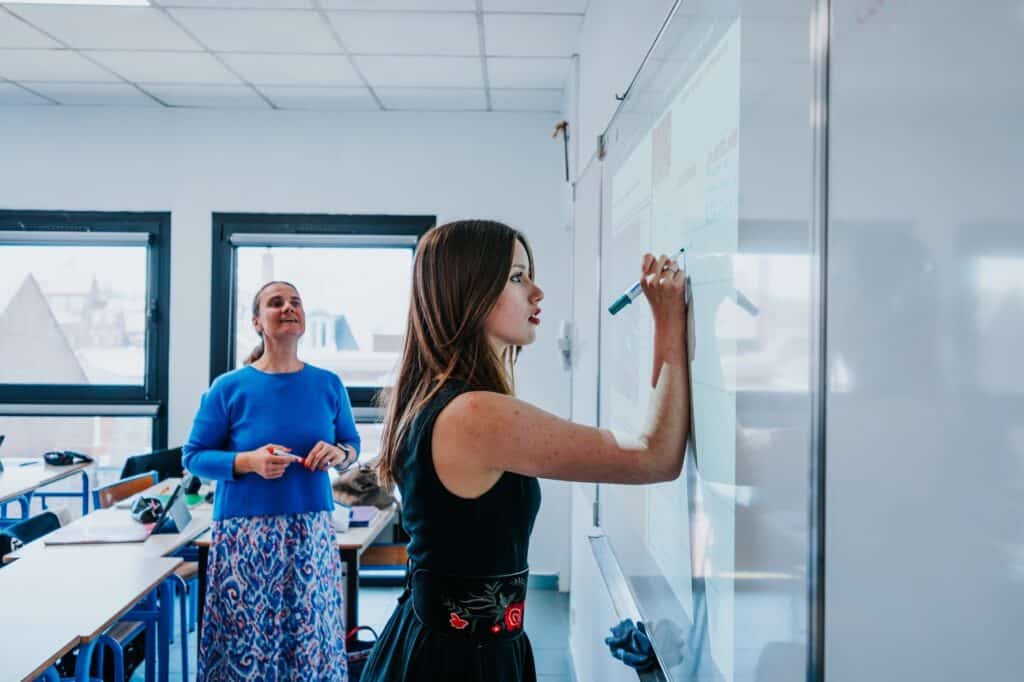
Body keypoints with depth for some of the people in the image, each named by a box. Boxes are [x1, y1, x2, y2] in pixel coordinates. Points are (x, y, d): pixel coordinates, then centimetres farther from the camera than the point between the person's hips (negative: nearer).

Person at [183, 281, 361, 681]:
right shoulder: (230, 387, -3)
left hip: (312, 535, 2)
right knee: (246, 639, 2)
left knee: (313, 636, 5)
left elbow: (352, 444, 14)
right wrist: (248, 461, -17)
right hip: (245, 536, -2)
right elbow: (194, 457, -1)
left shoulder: (328, 385, 4)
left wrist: (339, 453, -9)